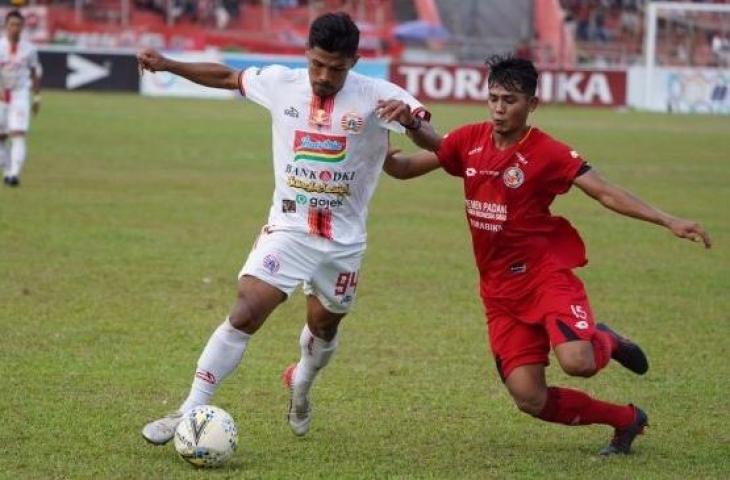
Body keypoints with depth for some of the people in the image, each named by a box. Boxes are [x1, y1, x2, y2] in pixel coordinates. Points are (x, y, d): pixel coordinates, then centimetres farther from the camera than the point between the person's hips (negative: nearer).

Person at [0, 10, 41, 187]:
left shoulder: (29, 49, 1)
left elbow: (35, 73, 12)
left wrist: (37, 98, 12)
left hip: (20, 95, -1)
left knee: (19, 135, -14)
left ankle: (15, 173, -21)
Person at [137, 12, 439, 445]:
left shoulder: (377, 97, -13)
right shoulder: (280, 83, -5)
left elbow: (433, 144, -20)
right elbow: (228, 77, 13)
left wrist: (410, 119, -42)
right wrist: (167, 65, 7)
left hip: (344, 241, 1)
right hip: (287, 229, 0)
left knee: (324, 327, 19)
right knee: (245, 314, -17)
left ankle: (301, 385, 53)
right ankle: (190, 414, -14)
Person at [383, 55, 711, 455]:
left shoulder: (547, 153, -11)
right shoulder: (469, 141, 2)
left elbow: (606, 193, -14)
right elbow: (406, 167, 6)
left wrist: (668, 221, -24)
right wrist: (382, 154, -18)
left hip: (545, 273, -4)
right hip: (499, 289, 4)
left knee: (576, 363, -30)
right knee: (530, 399, -4)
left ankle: (605, 342, 11)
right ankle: (626, 420, 20)